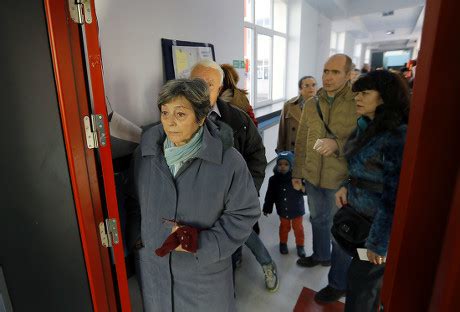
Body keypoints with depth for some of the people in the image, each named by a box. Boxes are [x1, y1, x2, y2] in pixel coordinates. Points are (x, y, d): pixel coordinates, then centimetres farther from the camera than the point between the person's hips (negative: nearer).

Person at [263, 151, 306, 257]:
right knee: (284, 227, 21)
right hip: (283, 210, 2)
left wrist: (302, 187, -38)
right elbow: (270, 195, -3)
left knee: (298, 228, 17)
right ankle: (283, 243, 44)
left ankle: (300, 245, 39)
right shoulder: (274, 179, -12)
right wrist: (267, 208, 1)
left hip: (297, 209, -1)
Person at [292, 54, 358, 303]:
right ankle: (321, 255, 53)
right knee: (318, 219, 25)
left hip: (341, 181, -5)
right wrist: (297, 172, 10)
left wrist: (337, 144, -32)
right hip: (313, 177, 5)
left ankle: (339, 283, 31)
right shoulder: (311, 104, 2)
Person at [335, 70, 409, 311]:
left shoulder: (397, 136, -24)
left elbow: (395, 198, -23)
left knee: (362, 281, 12)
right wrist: (346, 186, 0)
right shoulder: (366, 126, 3)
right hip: (359, 215, 7)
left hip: (380, 225, -7)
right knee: (368, 278, 25)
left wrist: (379, 243, -18)